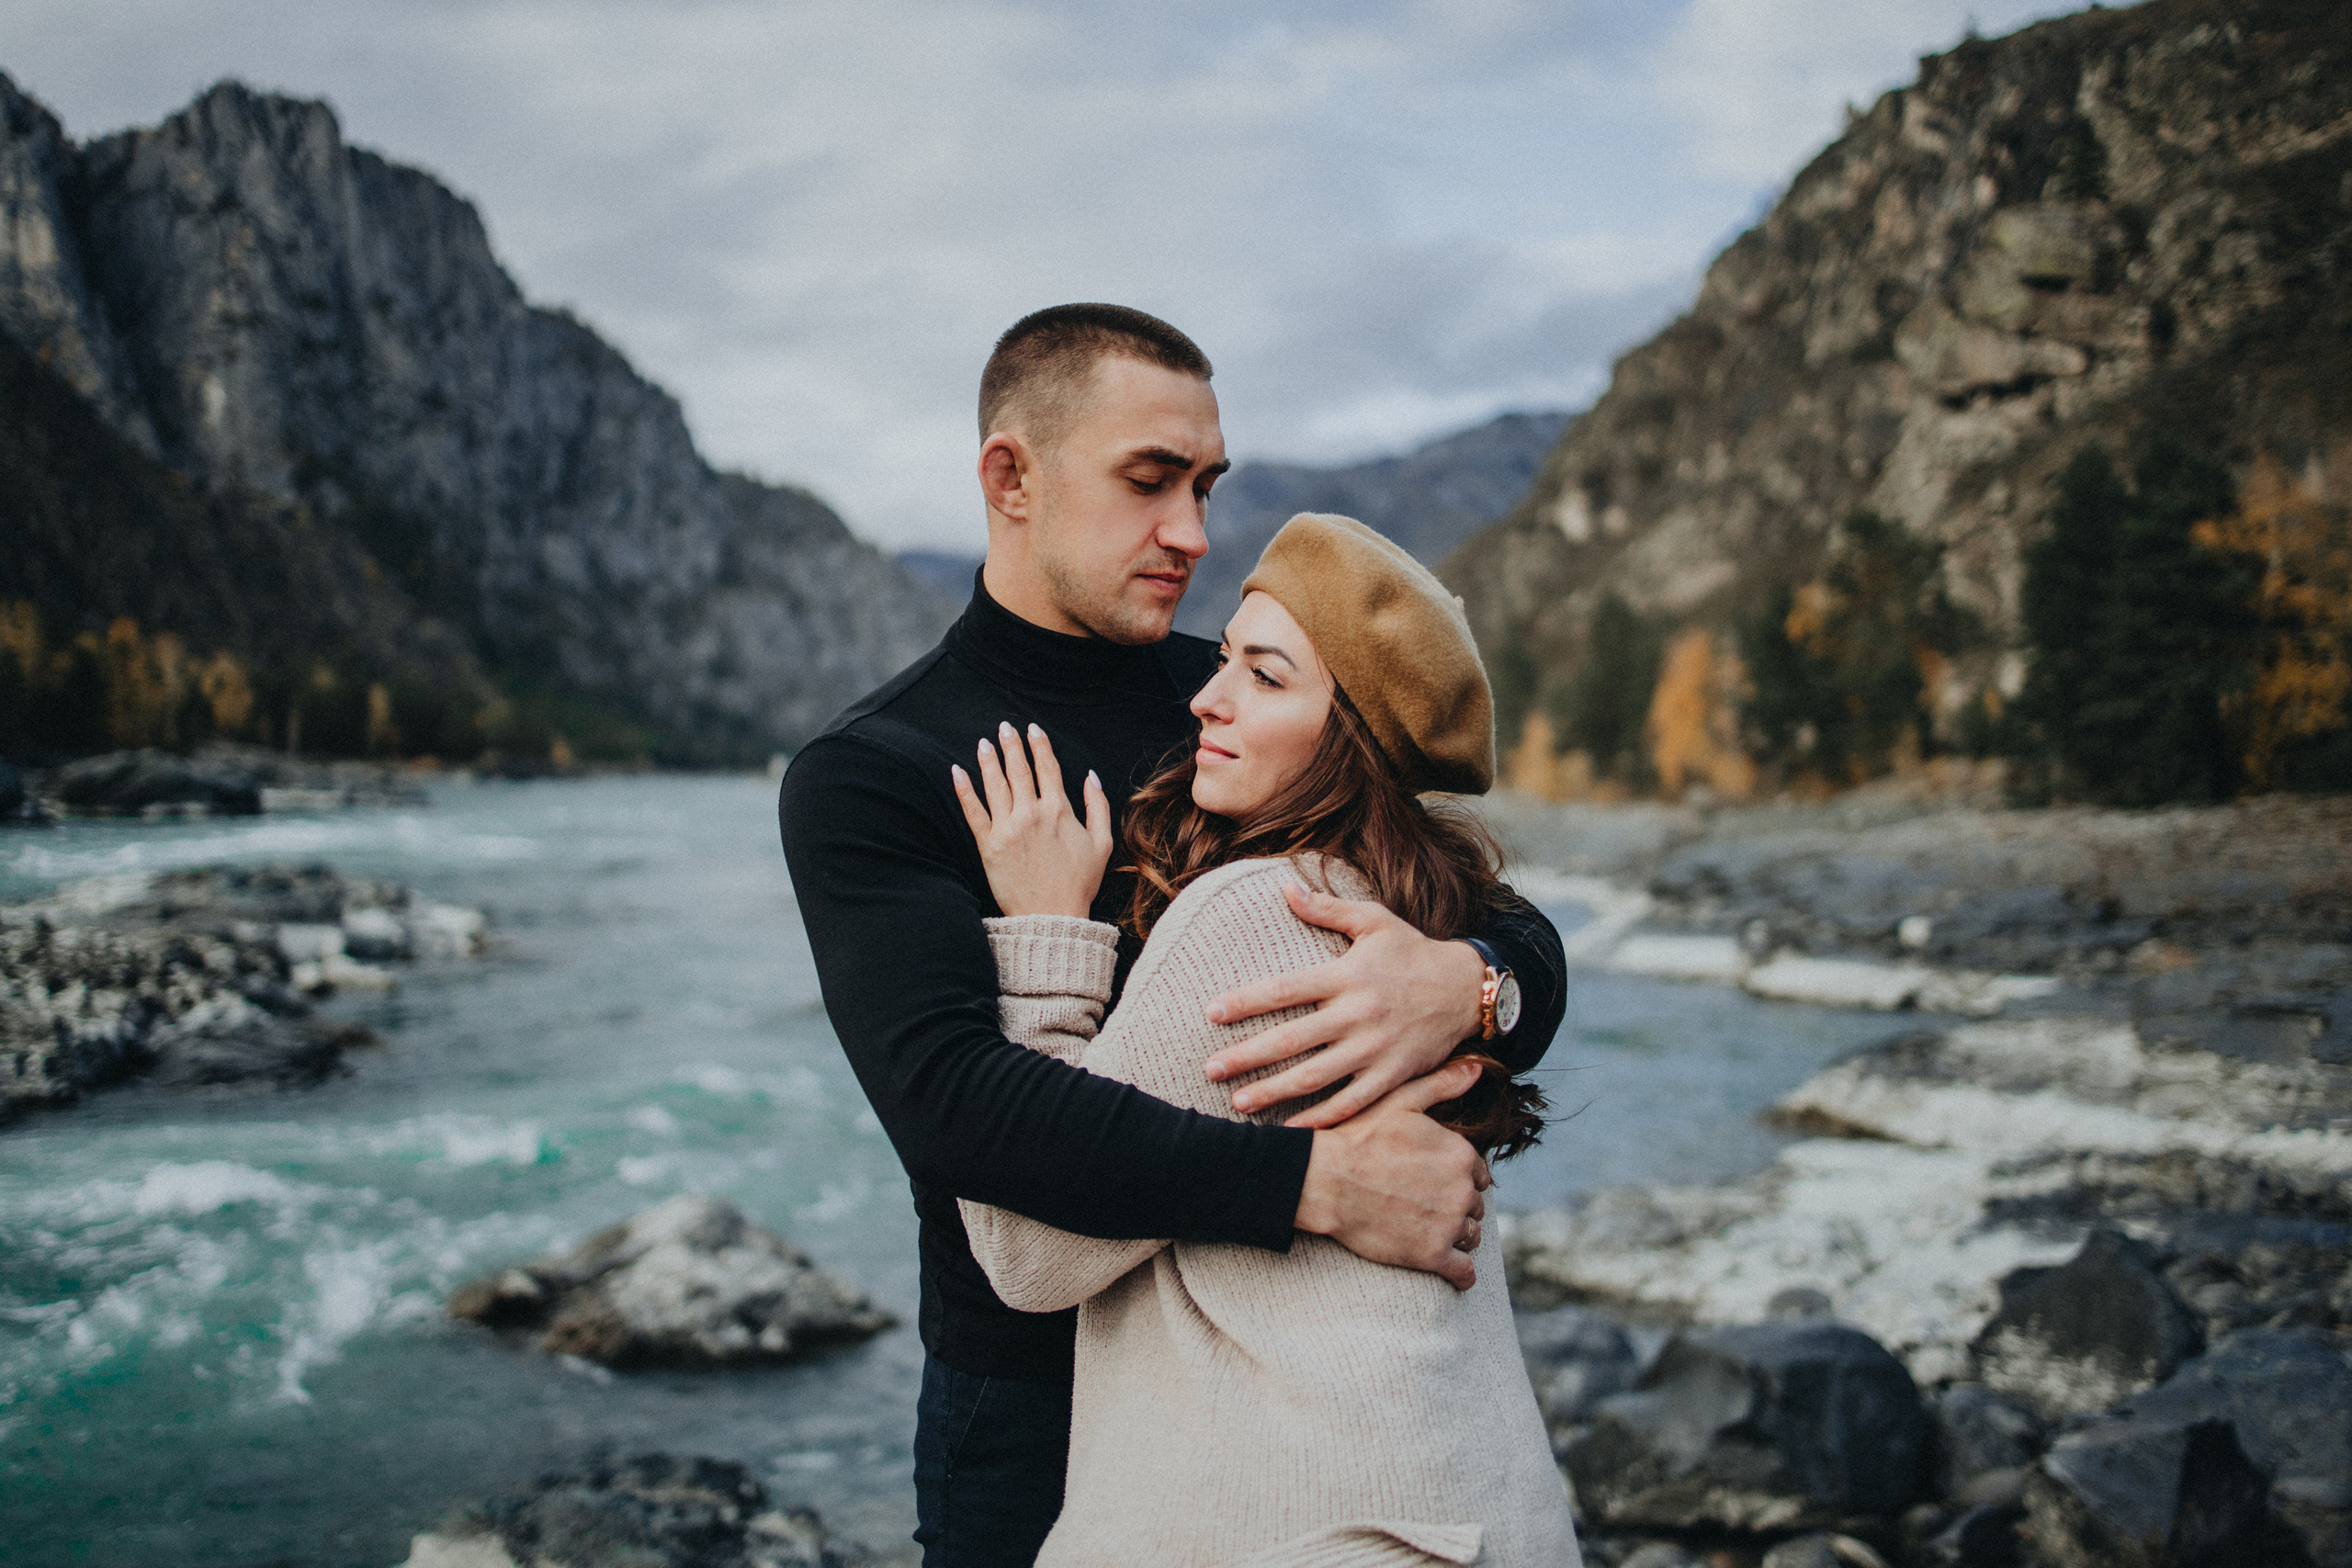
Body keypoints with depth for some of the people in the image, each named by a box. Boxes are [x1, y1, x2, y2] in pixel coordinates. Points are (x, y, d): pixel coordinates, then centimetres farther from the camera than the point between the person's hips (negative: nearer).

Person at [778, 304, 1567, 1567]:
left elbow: (1527, 946, -1)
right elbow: (949, 1095, -25)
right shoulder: (863, 780, -9)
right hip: (1037, 1402, -4)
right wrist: (1313, 1180, -33)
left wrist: (1466, 987, -26)